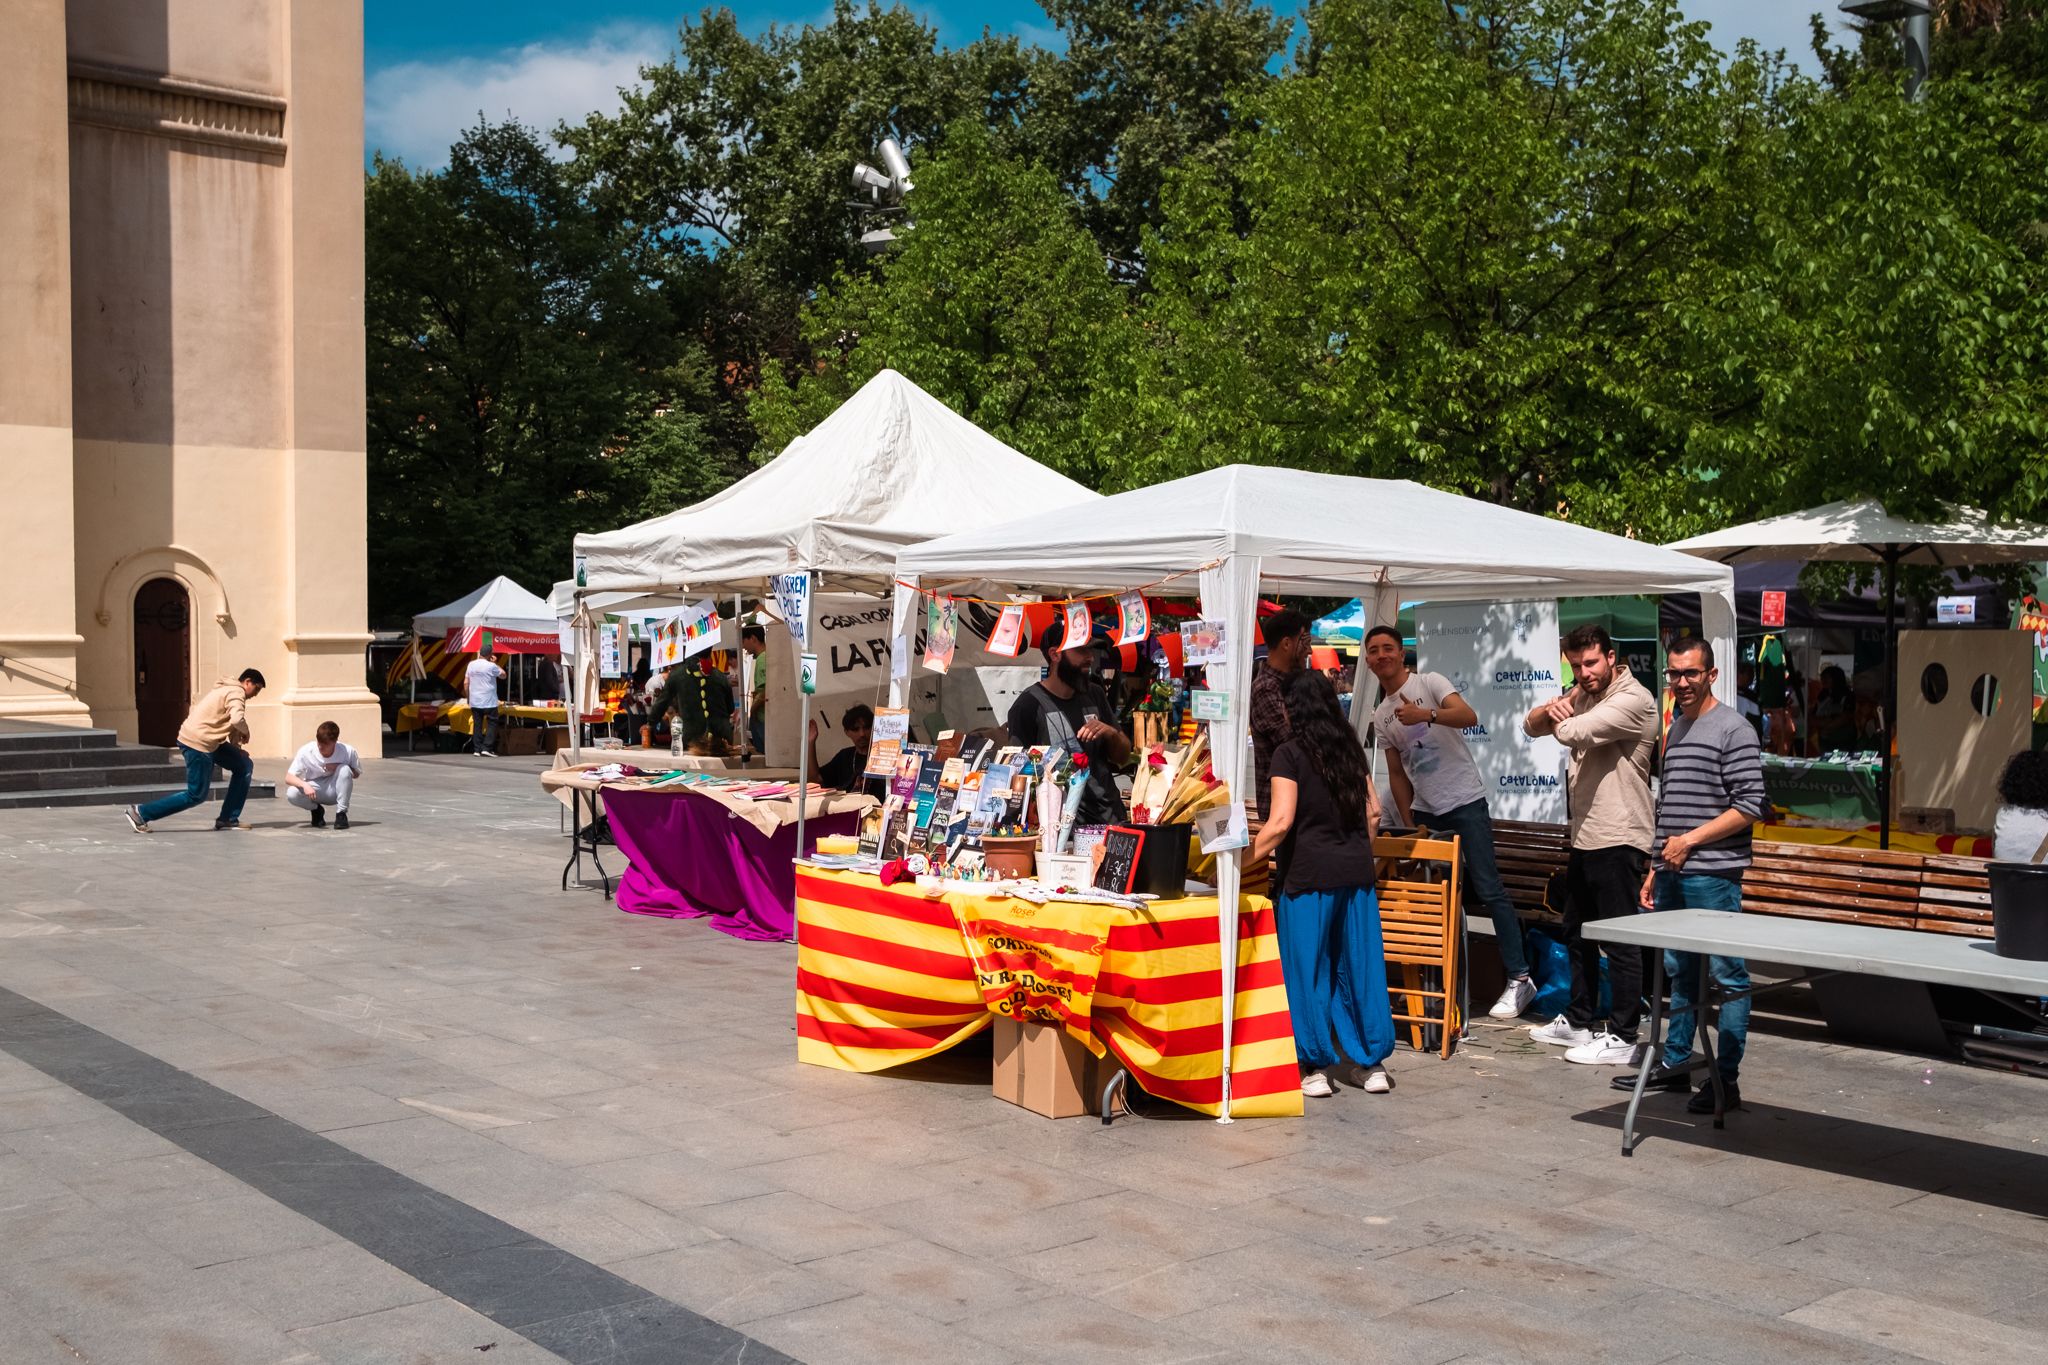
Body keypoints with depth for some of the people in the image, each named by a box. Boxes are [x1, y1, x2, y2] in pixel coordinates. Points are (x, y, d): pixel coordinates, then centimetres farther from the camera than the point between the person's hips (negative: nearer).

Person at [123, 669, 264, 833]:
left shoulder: (227, 690, 20)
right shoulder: (236, 692, -12)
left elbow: (230, 723, 23)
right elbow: (237, 720, -29)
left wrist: (236, 749, 11)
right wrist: (245, 732, -8)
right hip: (198, 743, -10)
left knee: (244, 766, 12)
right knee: (196, 795, -3)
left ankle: (228, 819, 13)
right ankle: (141, 813, 2)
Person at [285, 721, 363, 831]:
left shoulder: (348, 752, -21)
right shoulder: (306, 752, -21)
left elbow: (356, 774, -4)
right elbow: (288, 778, -19)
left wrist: (338, 768, -24)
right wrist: (305, 785, -40)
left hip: (335, 792, -1)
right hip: (314, 791, 1)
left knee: (344, 769, -30)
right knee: (292, 794, -30)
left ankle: (341, 813, -16)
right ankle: (316, 810, 4)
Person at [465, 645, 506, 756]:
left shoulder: (471, 664, 4)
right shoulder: (491, 666, -12)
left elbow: (466, 682, 7)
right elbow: (503, 675, 2)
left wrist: (468, 697, 17)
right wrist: (495, 663, 9)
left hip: (475, 701, 5)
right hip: (489, 701, -5)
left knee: (477, 725, 9)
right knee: (492, 724, 1)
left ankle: (477, 749, 7)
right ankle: (487, 748, -9)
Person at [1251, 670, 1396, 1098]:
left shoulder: (1290, 754, -7)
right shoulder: (1350, 749, 11)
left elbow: (1281, 822, -14)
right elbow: (1373, 811, 13)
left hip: (1309, 874, -6)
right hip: (1356, 872, 6)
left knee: (1307, 970, 3)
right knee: (1361, 966, 10)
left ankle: (1316, 1068, 6)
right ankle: (1374, 1063, 15)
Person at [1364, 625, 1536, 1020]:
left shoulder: (1429, 683, -5)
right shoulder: (1381, 716, 13)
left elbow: (1469, 716, -22)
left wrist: (1424, 714, -36)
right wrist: (1408, 823, 11)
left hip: (1465, 801, -6)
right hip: (1425, 809, 7)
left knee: (1487, 888, -9)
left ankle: (1519, 979, -7)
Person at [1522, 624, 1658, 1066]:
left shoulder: (1634, 699, -17)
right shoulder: (1582, 696, 15)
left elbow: (1571, 732, -26)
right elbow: (1532, 725, 14)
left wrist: (1558, 720, -2)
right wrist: (1550, 708, -10)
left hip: (1618, 839, -10)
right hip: (1585, 836, 10)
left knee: (1621, 942, -4)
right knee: (1577, 934, 19)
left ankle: (1621, 1038, 1)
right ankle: (1578, 1021, 31)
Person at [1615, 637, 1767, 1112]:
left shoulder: (1734, 729, -8)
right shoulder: (1675, 729, 17)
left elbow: (1750, 806, -14)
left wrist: (1691, 840, -15)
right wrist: (1654, 869, 19)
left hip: (1713, 876, -8)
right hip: (1672, 875, 8)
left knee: (1727, 976, -3)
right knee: (1679, 973, 16)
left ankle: (1726, 1079, 1)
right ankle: (1675, 1063, 25)